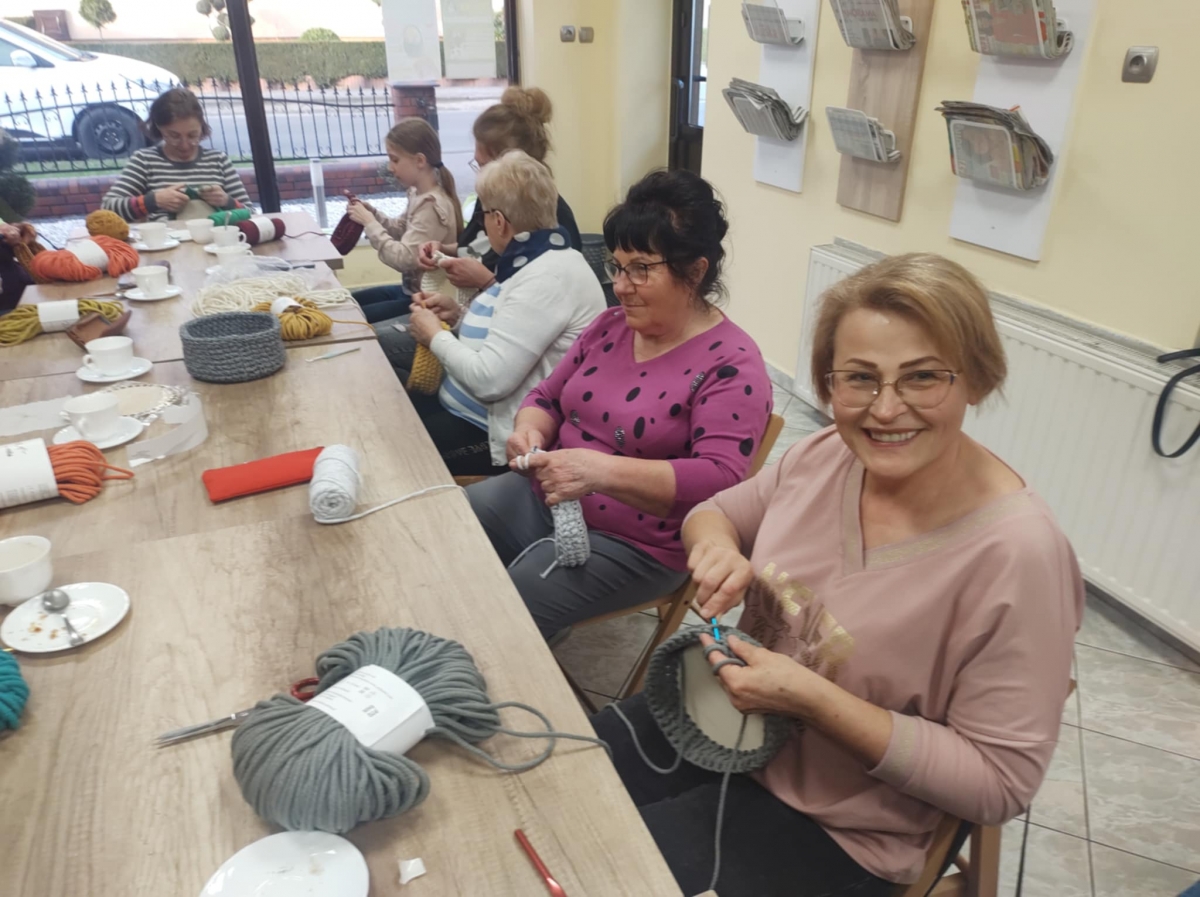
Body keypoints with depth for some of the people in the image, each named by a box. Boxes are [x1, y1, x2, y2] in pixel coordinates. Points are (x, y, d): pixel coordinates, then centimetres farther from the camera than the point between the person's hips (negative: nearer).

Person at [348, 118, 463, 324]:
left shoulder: (431, 205, -25)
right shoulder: (418, 194, 2)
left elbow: (404, 259, -29)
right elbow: (400, 231, 17)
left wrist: (369, 222, -20)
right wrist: (372, 213, 0)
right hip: (411, 288, 9)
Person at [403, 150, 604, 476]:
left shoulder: (547, 277, -25)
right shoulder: (534, 261, 8)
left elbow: (489, 380, -28)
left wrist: (435, 336, -12)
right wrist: (460, 316, 3)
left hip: (496, 435, -10)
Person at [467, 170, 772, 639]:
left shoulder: (731, 365, -16)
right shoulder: (611, 326, 5)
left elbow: (720, 480, -27)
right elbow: (548, 397, 14)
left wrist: (603, 470, -38)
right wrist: (530, 430, -11)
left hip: (635, 544, -7)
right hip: (545, 498, 7)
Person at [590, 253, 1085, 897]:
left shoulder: (1016, 553, -26)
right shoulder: (827, 454, -10)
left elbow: (998, 784, -19)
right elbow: (715, 510, 8)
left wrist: (814, 700, -26)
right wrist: (715, 543, -16)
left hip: (831, 827, -5)